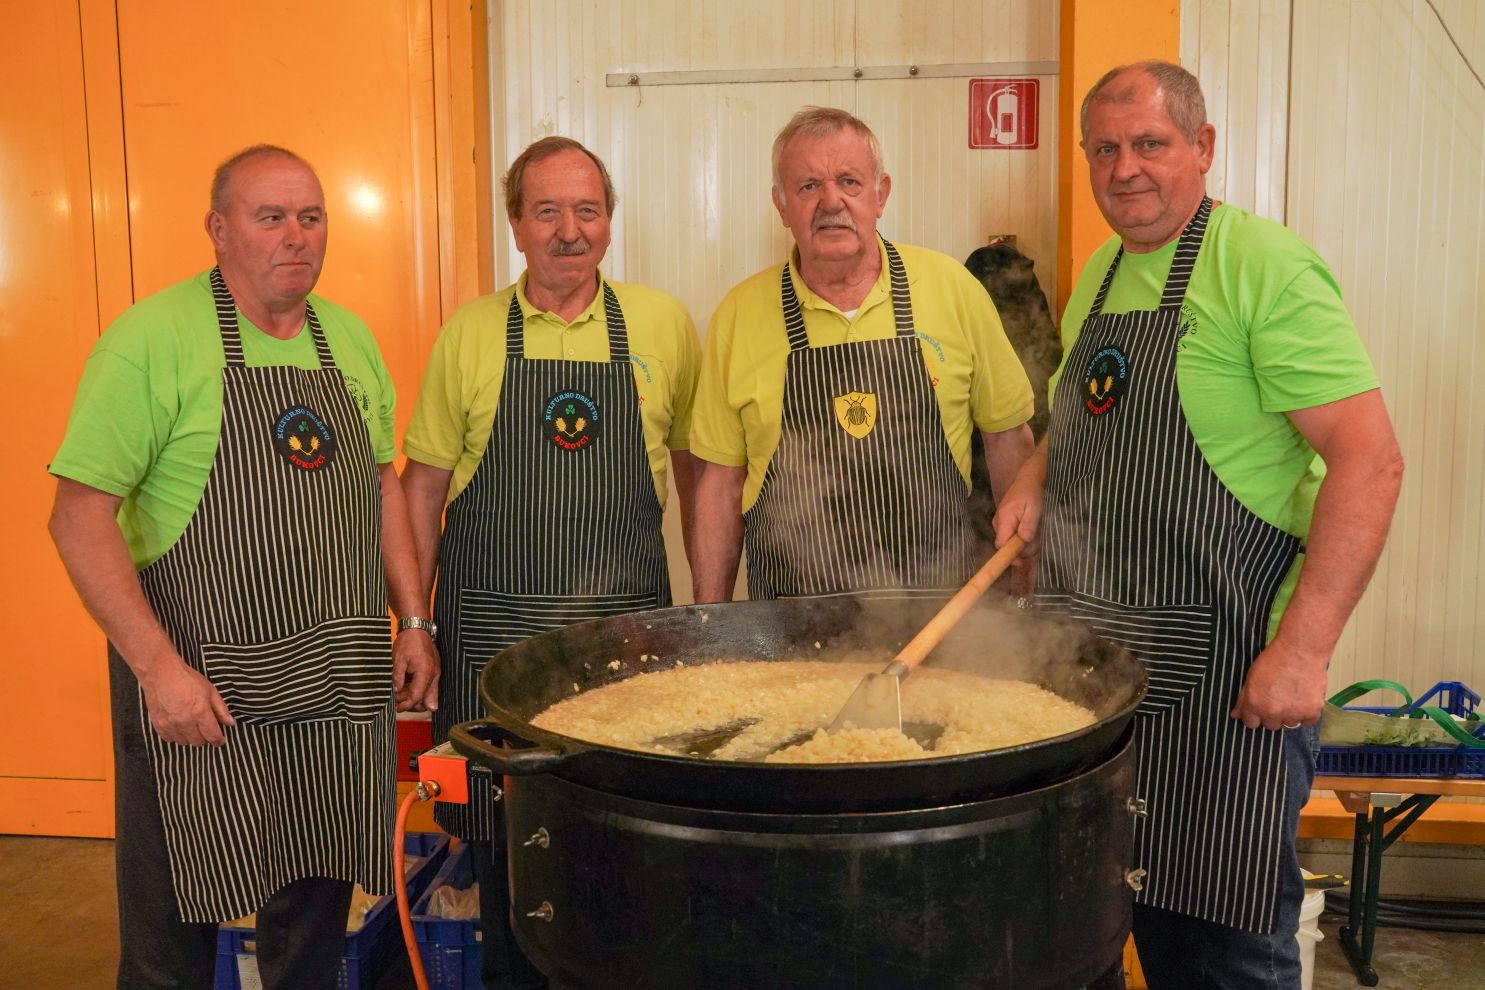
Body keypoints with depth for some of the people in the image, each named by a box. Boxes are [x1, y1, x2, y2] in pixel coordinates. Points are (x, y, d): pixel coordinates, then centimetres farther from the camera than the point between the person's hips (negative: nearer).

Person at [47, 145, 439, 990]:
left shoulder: (350, 339, 8)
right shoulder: (153, 338, -11)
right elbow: (80, 515, -13)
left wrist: (414, 621, 9)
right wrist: (158, 666, -19)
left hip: (341, 688, 5)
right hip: (201, 683, -5)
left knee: (319, 903, 16)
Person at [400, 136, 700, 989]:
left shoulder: (663, 324, 2)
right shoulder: (469, 333, 2)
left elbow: (696, 466, 9)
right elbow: (425, 483, 6)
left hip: (626, 623, 0)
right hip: (491, 626, 0)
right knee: (502, 831, 10)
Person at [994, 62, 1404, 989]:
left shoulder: (1264, 267, -12)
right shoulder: (1100, 273, 13)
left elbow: (1369, 458, -18)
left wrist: (1305, 646, -24)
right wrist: (1036, 479, 4)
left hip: (1223, 670, -7)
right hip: (1098, 654, 7)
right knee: (1139, 912, 18)